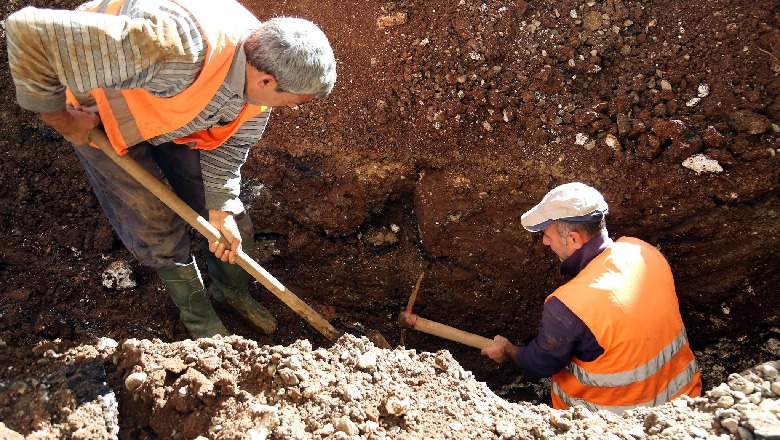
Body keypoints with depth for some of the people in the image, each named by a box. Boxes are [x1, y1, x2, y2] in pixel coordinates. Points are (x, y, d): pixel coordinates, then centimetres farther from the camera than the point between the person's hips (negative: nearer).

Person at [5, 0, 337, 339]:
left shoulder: (261, 69, -23)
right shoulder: (176, 52, -48)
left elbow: (228, 144, -7)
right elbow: (29, 32, -43)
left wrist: (221, 209, -14)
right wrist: (60, 118, -28)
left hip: (177, 111, 5)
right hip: (97, 112, -5)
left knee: (231, 219, 7)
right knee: (156, 225, 1)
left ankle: (232, 292, 34)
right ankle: (198, 317, 25)